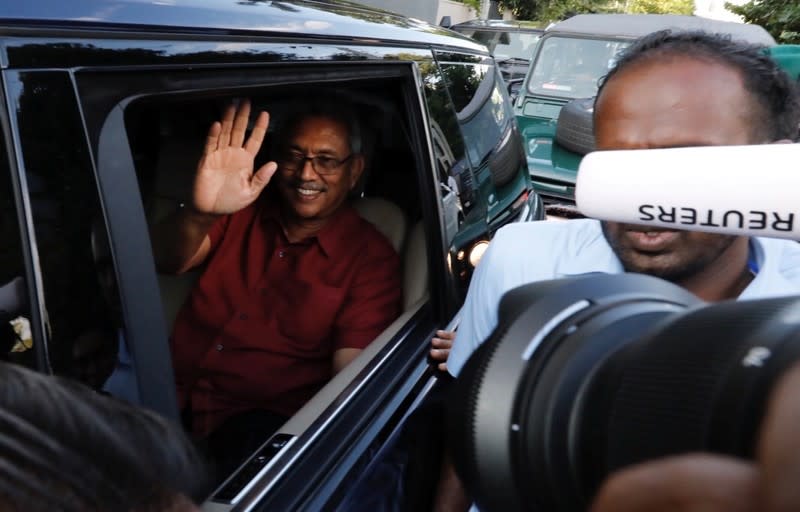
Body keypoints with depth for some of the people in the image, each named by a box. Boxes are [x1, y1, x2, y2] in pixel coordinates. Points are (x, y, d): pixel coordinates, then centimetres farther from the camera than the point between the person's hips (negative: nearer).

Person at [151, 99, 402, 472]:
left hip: (260, 417, -2)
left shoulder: (371, 257, -1)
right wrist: (201, 213, -29)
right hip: (173, 395, 3)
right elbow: (166, 261, -7)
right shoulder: (244, 206, 8)